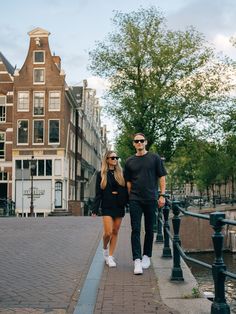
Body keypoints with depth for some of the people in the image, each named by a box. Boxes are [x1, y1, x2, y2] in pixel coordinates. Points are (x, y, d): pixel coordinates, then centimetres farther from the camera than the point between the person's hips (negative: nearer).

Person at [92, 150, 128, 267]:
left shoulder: (120, 173, 9)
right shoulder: (101, 174, 4)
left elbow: (126, 190, 9)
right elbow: (98, 193, 1)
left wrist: (126, 202, -2)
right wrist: (95, 209, -4)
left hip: (119, 206, 3)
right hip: (107, 206, -2)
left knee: (115, 232, 4)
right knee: (108, 232, -10)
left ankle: (110, 257, 14)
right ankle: (105, 248, 21)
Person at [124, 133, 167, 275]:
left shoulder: (155, 158, 4)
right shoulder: (129, 161, 10)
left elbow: (162, 177, 3)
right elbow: (128, 182, 14)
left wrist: (162, 195, -5)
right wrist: (130, 196, 7)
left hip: (150, 199, -1)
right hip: (135, 199, 1)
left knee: (149, 229, 9)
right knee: (135, 230, -6)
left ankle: (147, 256, 24)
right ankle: (137, 260, -6)